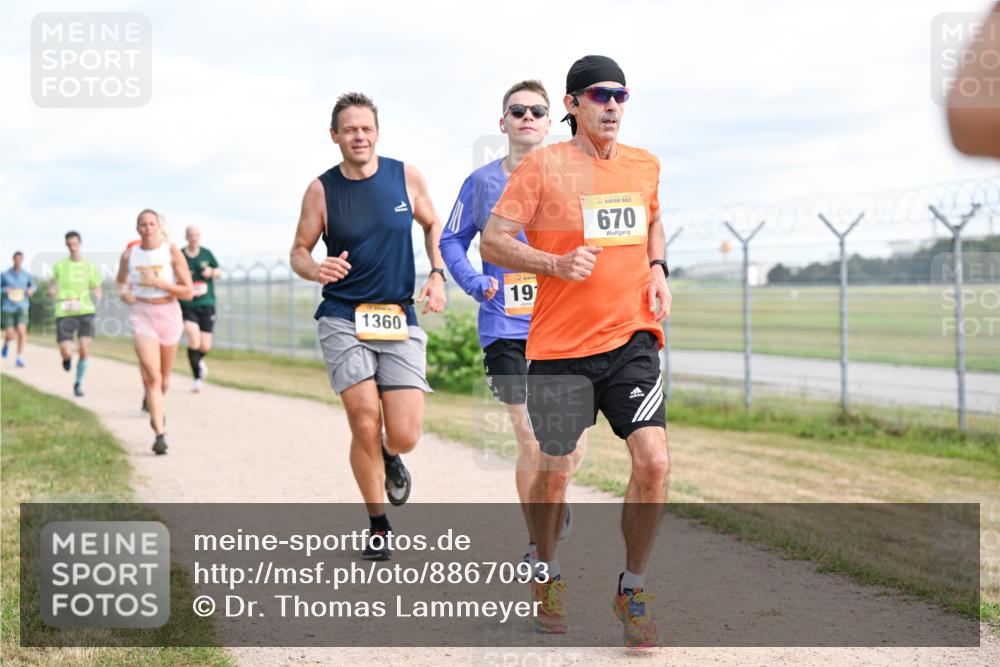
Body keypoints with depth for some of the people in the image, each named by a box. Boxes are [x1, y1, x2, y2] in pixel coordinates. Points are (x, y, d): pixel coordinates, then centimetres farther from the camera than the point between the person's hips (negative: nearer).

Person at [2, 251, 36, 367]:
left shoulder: (26, 275, 2)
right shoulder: (5, 275, -1)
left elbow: (33, 285, 20)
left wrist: (31, 290, -3)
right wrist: (5, 290, -16)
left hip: (22, 308, 0)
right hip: (8, 308, 0)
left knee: (21, 331, -21)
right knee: (10, 335, -5)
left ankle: (19, 358, -12)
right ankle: (7, 342, 34)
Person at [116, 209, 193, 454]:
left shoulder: (172, 252, -4)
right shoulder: (129, 255, 3)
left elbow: (188, 292, -7)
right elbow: (121, 282, 22)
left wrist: (158, 282, -18)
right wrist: (124, 293, -1)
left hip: (168, 313, 1)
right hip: (141, 314, 0)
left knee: (164, 377, 15)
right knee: (152, 375, -16)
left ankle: (158, 412, 46)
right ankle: (160, 433, -20)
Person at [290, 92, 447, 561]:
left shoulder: (407, 177, 2)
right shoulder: (321, 190, -1)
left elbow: (433, 226, 18)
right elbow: (298, 252, 6)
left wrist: (437, 275, 3)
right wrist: (317, 270, -16)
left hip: (400, 320, 1)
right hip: (343, 319, -1)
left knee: (404, 435, -8)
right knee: (365, 425, -10)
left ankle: (390, 459, 32)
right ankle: (377, 526, 12)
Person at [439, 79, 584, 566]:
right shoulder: (481, 182, 4)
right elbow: (451, 240, 15)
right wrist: (473, 282, -2)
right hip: (505, 330, -1)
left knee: (571, 448, -2)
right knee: (531, 446, -7)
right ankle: (536, 545, 13)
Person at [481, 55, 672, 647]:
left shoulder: (645, 166, 9)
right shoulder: (544, 165, -5)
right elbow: (493, 242, -6)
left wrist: (657, 270, 11)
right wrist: (557, 264, -20)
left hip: (632, 338, 3)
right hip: (561, 344, -3)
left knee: (654, 462, -11)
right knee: (554, 471, 6)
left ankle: (633, 589, 8)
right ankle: (547, 572, 35)